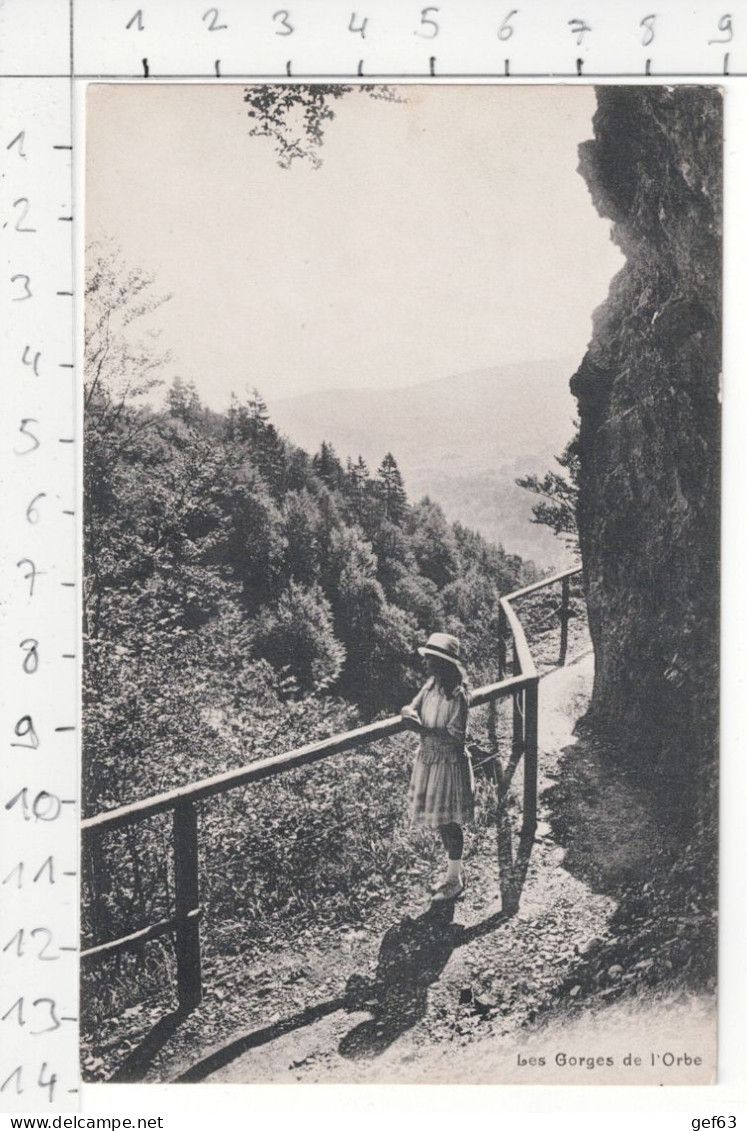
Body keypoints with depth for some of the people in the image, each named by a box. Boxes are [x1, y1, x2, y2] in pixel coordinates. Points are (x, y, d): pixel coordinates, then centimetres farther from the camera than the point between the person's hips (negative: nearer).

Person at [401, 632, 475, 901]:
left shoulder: (457, 695, -21)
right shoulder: (430, 685, 2)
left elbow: (455, 737, -22)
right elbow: (410, 709, 3)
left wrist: (424, 729, -31)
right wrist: (410, 714, -20)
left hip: (449, 763, -8)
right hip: (428, 759, 8)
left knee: (449, 824, 5)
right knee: (440, 822, 19)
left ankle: (454, 880, 21)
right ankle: (455, 871, 36)